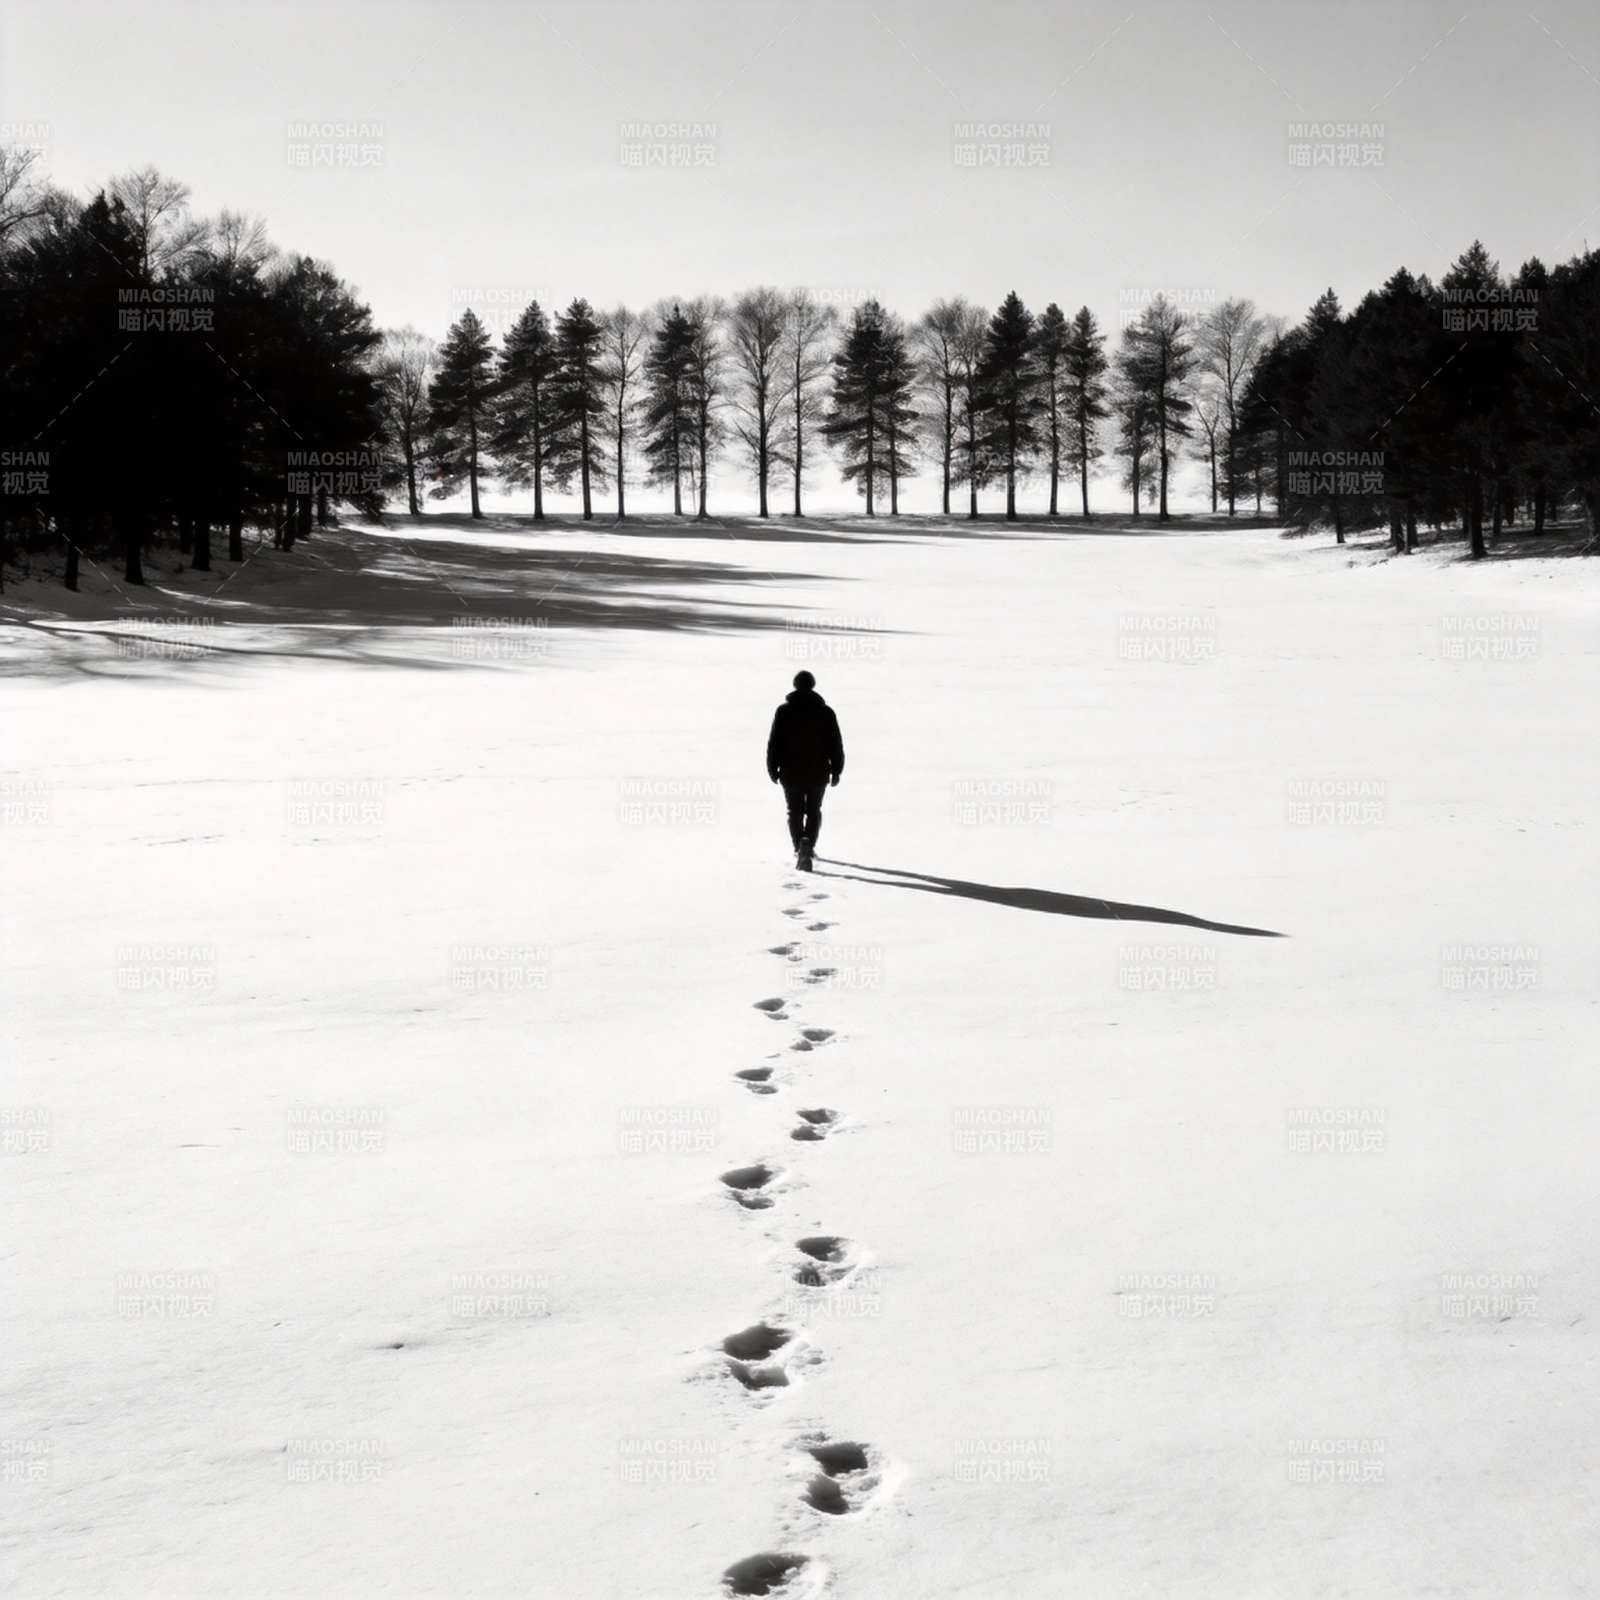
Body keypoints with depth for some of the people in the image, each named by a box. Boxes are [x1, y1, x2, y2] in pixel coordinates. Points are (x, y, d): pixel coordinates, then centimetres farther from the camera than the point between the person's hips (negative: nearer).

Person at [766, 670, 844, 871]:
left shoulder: (784, 711, -4)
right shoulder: (825, 712, -1)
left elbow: (774, 743, -3)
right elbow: (836, 744, 1)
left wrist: (773, 769, 6)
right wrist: (836, 770, 10)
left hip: (791, 773, -1)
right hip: (818, 773, 1)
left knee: (795, 812, 11)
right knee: (814, 811, 11)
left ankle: (799, 847, -2)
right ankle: (808, 843, -13)